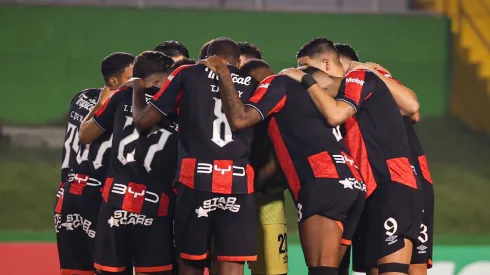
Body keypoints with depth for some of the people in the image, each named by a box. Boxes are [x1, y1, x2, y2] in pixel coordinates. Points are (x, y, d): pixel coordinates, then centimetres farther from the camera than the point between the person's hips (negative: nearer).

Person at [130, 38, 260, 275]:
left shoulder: (187, 75, 10)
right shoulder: (252, 85, 15)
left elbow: (143, 120, 12)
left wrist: (136, 90, 30)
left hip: (196, 179, 0)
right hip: (239, 183, 0)